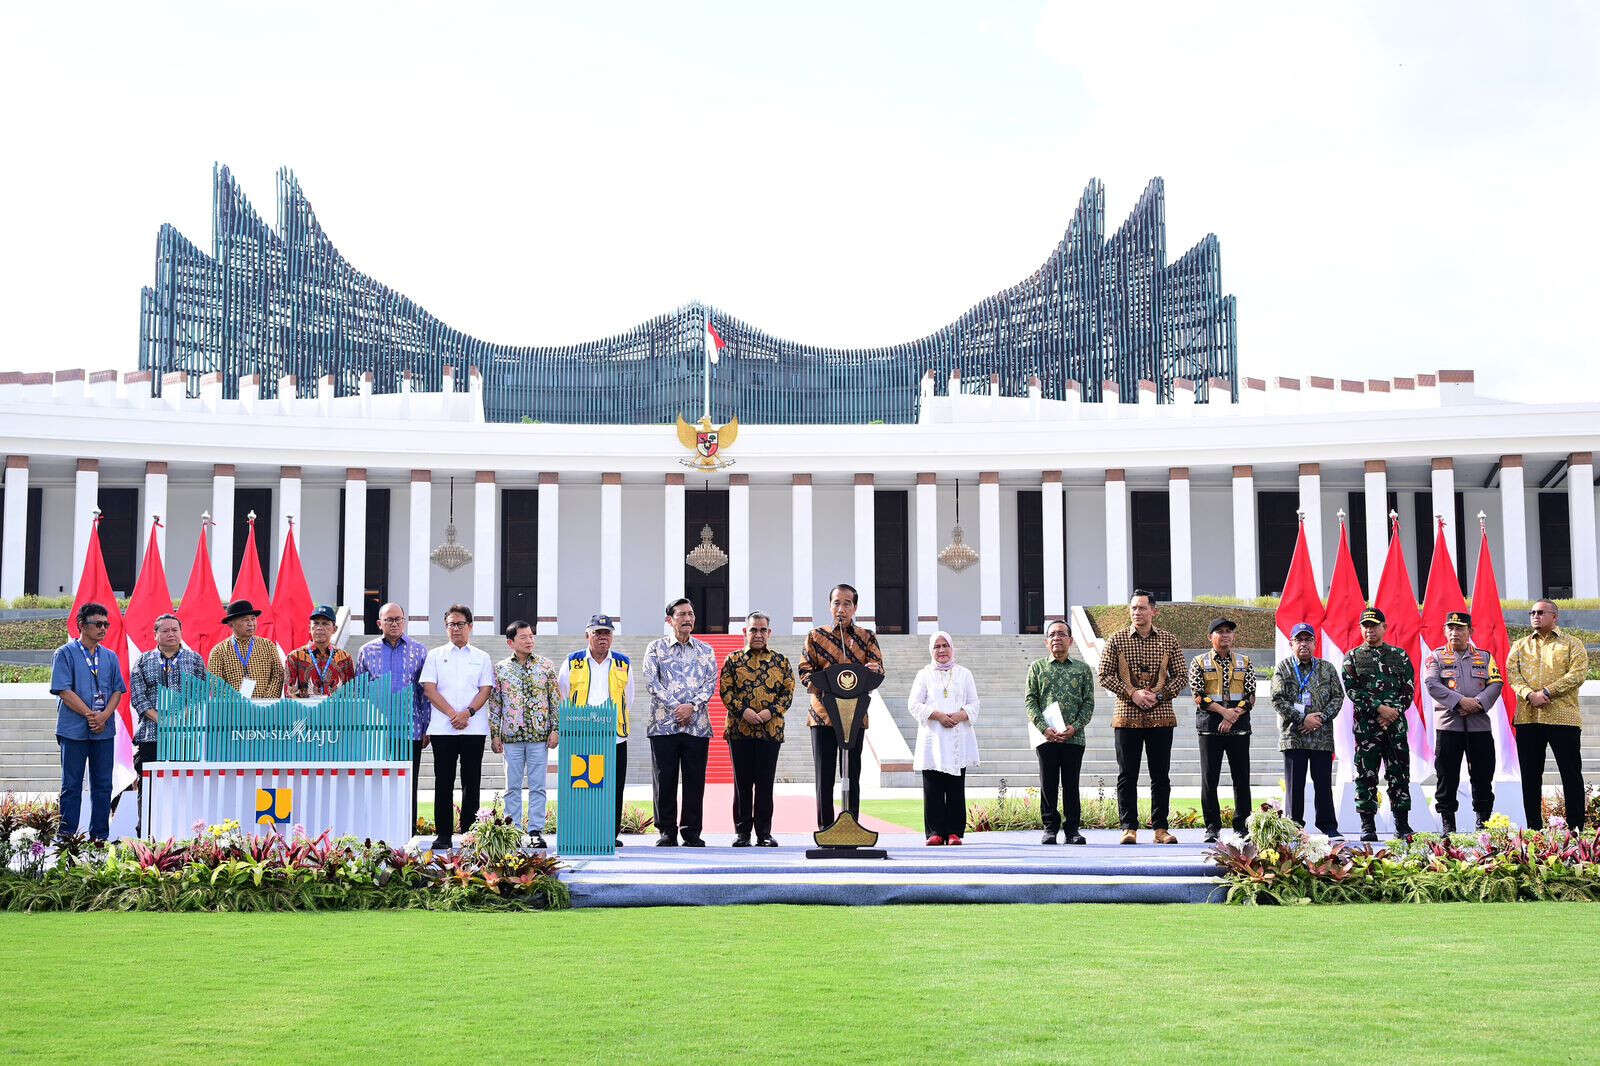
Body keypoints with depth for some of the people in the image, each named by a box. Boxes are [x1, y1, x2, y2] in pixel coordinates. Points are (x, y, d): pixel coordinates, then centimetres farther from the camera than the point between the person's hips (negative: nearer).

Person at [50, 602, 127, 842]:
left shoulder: (110, 657, 13)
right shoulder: (65, 654, -1)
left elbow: (117, 690, 9)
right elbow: (64, 691, -8)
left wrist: (104, 716, -8)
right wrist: (90, 714, -13)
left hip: (104, 730, 4)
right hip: (74, 730, -4)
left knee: (103, 785, 6)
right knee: (72, 785, 1)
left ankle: (100, 837, 12)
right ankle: (66, 837, 5)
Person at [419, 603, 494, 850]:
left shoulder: (481, 658, 13)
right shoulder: (435, 655, 11)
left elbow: (486, 689, 4)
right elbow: (429, 688, 1)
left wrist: (467, 713, -13)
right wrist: (453, 714, -11)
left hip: (474, 727, 1)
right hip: (442, 728, 0)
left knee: (471, 782, 1)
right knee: (444, 782, 0)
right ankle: (442, 835, 3)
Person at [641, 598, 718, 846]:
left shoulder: (705, 650, 14)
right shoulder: (656, 647, 7)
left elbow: (711, 683, 4)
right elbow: (651, 681, -4)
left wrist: (692, 706, -12)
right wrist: (675, 707, -12)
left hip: (697, 725, 2)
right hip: (664, 724, -1)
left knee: (695, 780, 1)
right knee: (665, 779, -1)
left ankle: (691, 831, 8)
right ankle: (667, 832, 7)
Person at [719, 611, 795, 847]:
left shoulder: (781, 660, 9)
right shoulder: (733, 660, 7)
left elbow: (788, 692, 6)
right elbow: (725, 690, 1)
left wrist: (771, 711, -9)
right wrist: (743, 711, -13)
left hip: (770, 729, 1)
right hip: (739, 729, 0)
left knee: (765, 783, 2)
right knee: (742, 782, 3)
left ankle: (764, 833, 8)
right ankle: (742, 832, 10)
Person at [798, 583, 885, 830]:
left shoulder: (867, 637, 10)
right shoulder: (815, 636, 10)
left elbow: (877, 668, -1)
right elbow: (805, 669, 5)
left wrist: (872, 670, -25)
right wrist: (814, 683, -17)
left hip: (855, 714, 0)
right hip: (822, 714, 0)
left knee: (852, 774, 1)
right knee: (824, 775, -1)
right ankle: (825, 828, 4)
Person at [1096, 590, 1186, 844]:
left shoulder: (1169, 641, 6)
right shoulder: (1116, 640, 3)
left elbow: (1180, 676, 7)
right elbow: (1105, 676, 1)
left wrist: (1159, 695, -9)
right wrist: (1132, 693, -11)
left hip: (1161, 716, 1)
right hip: (1127, 717, -1)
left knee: (1160, 775, 3)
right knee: (1127, 775, 0)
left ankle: (1160, 828, 9)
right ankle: (1129, 828, 5)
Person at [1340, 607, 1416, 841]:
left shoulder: (1399, 655, 12)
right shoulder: (1352, 658, 7)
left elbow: (1409, 689, 6)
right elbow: (1352, 690, -4)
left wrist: (1394, 711, -10)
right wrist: (1379, 708, -14)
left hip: (1396, 724, 1)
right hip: (1366, 725, -1)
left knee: (1399, 774, 3)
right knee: (1366, 776, -1)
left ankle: (1402, 825, 9)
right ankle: (1368, 826, 5)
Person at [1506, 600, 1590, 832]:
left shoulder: (1572, 644, 7)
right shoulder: (1520, 646, 17)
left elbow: (1578, 673, -6)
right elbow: (1512, 673, 3)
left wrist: (1547, 692, -16)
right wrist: (1529, 694, -15)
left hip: (1562, 717, -3)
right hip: (1527, 717, 3)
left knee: (1571, 773, -2)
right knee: (1530, 775, 5)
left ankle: (1576, 828, 3)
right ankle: (1534, 827, 11)